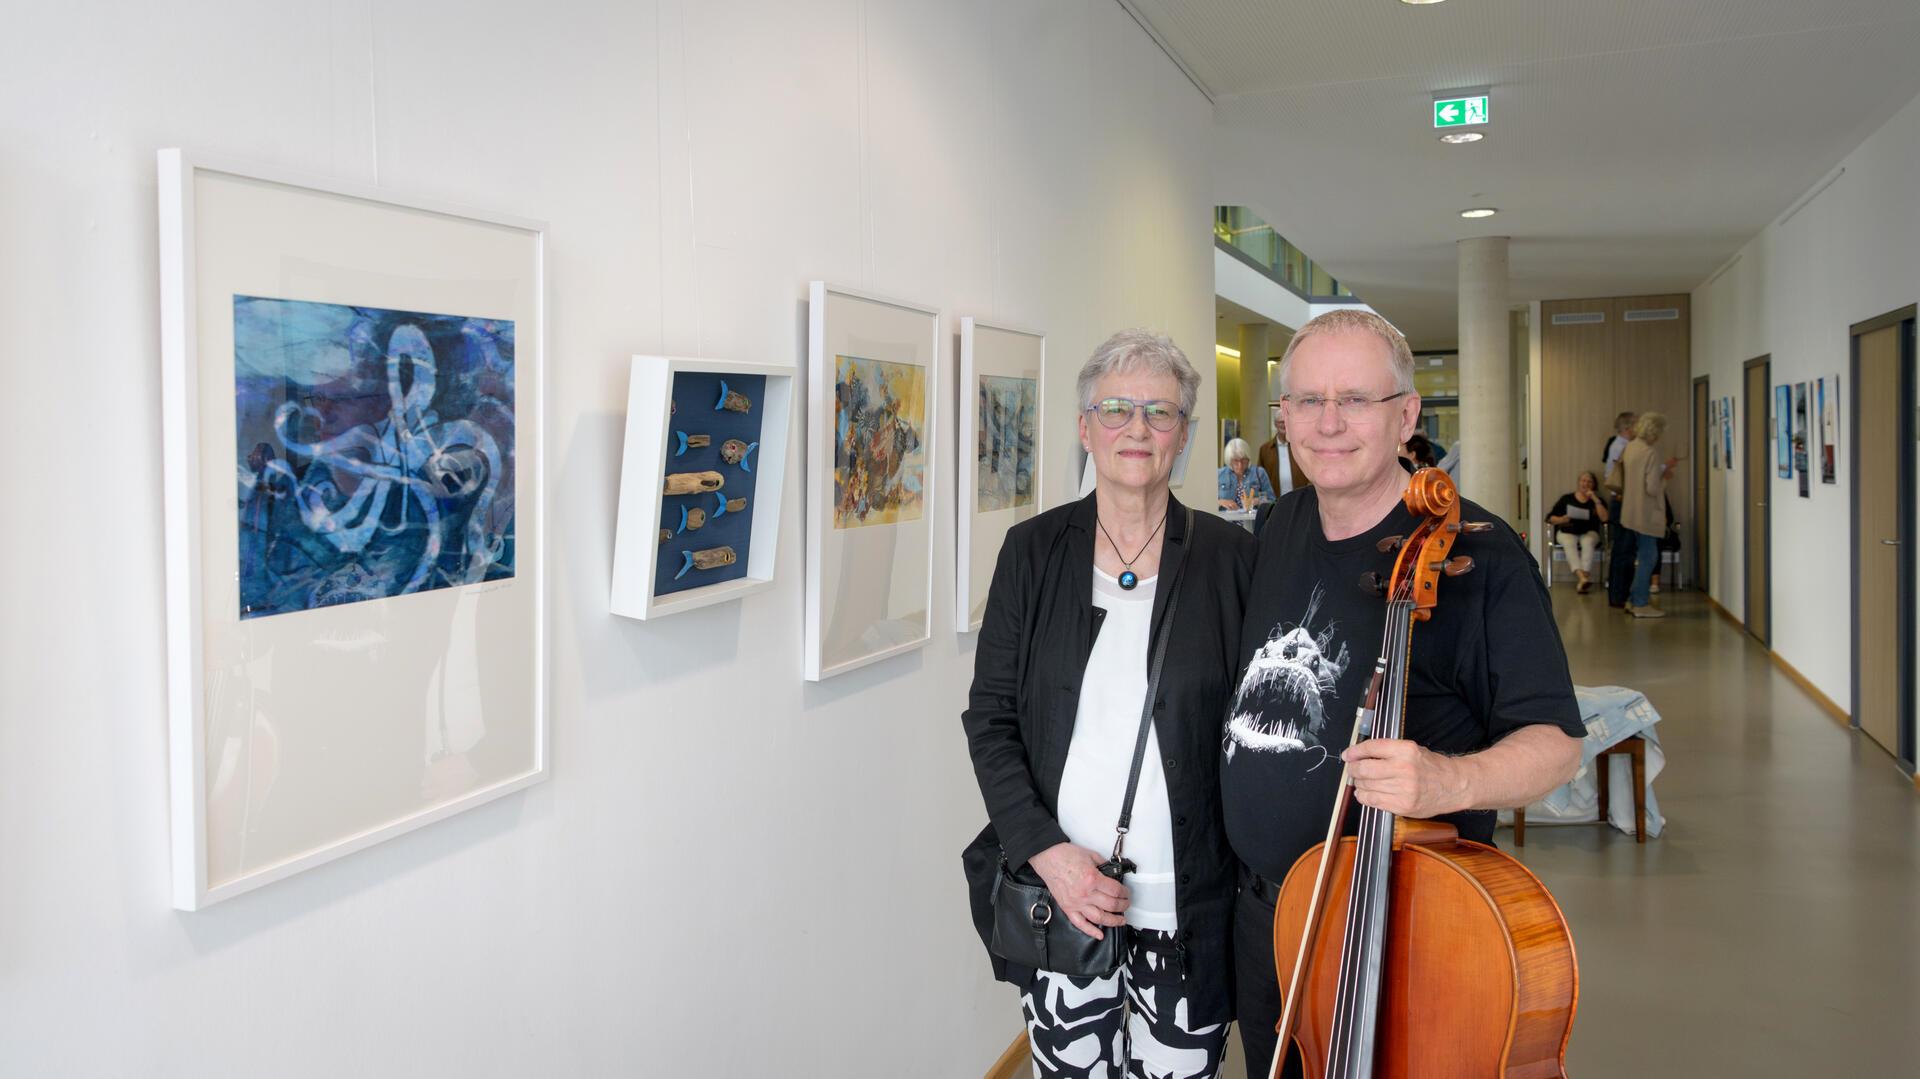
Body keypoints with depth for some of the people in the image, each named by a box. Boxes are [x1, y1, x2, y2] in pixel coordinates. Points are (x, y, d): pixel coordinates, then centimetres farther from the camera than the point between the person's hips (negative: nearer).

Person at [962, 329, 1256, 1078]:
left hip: (1189, 905, 0)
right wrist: (1043, 849, -10)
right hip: (1056, 900, 1)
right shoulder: (1033, 550, 2)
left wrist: (1245, 865, -7)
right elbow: (989, 719, 1)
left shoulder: (1230, 557, -1)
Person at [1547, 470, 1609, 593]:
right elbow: (1550, 518, 9)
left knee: (1588, 542, -36)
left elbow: (1605, 518, -6)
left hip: (1588, 533, 0)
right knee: (1569, 544, -35)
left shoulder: (1597, 501, 13)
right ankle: (1583, 578, -55)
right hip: (1567, 532, 0)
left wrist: (1595, 500, -8)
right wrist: (1561, 520, -13)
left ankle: (1582, 580, -50)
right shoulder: (1566, 499, 12)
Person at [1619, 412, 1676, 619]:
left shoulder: (1630, 447, 6)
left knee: (1644, 557, 18)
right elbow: (1652, 488, -22)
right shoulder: (1651, 454, -20)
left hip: (1631, 513, 9)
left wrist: (1663, 468, 19)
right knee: (1648, 558, 0)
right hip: (1646, 515, -9)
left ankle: (1634, 600, 22)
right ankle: (1641, 604, 4)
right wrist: (1665, 477, -5)